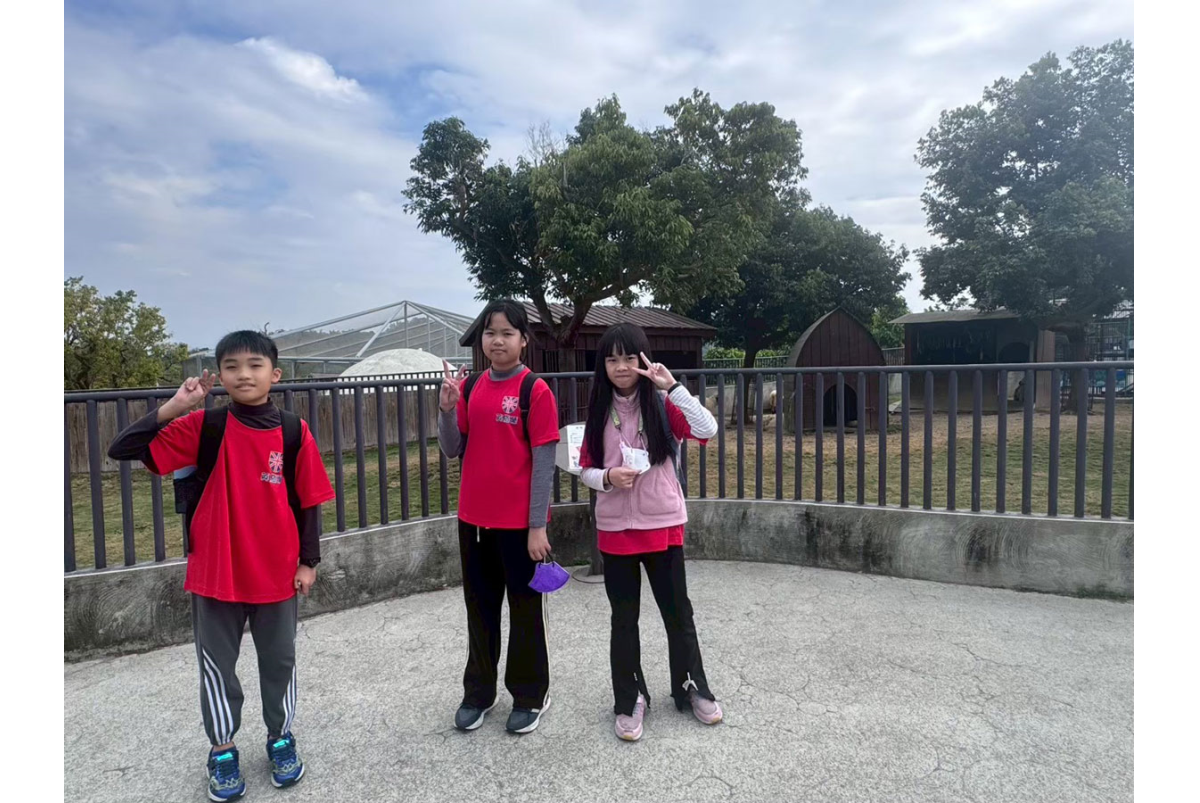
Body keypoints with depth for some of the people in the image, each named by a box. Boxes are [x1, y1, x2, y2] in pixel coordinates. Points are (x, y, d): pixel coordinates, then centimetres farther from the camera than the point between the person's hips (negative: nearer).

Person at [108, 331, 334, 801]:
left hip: (277, 573, 0)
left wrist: (308, 561, -1)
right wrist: (173, 408, -22)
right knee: (217, 665, 14)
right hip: (215, 572, 0)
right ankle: (222, 750, 34)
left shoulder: (294, 431, -7)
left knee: (279, 661, 16)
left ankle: (280, 737, 37)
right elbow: (122, 450, -13)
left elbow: (308, 502, -1)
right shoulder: (203, 427, -7)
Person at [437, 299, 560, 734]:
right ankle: (478, 691, 34)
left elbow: (543, 461, -12)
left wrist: (537, 526, -13)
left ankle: (530, 695, 27)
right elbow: (453, 450, 6)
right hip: (473, 518, 5)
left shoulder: (535, 390, -11)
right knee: (480, 606, 17)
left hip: (519, 521, -5)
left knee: (524, 607, 10)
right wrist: (447, 407, -11)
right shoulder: (471, 387, 5)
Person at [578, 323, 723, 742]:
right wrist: (608, 478, -18)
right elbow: (585, 470, 3)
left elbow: (707, 430, -20)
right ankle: (630, 700, 26)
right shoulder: (599, 412, 1)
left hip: (663, 525, -1)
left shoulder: (661, 405, -4)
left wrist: (672, 386, -24)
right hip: (615, 529, 1)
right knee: (624, 619, 11)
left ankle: (692, 688, 32)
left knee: (678, 611, 12)